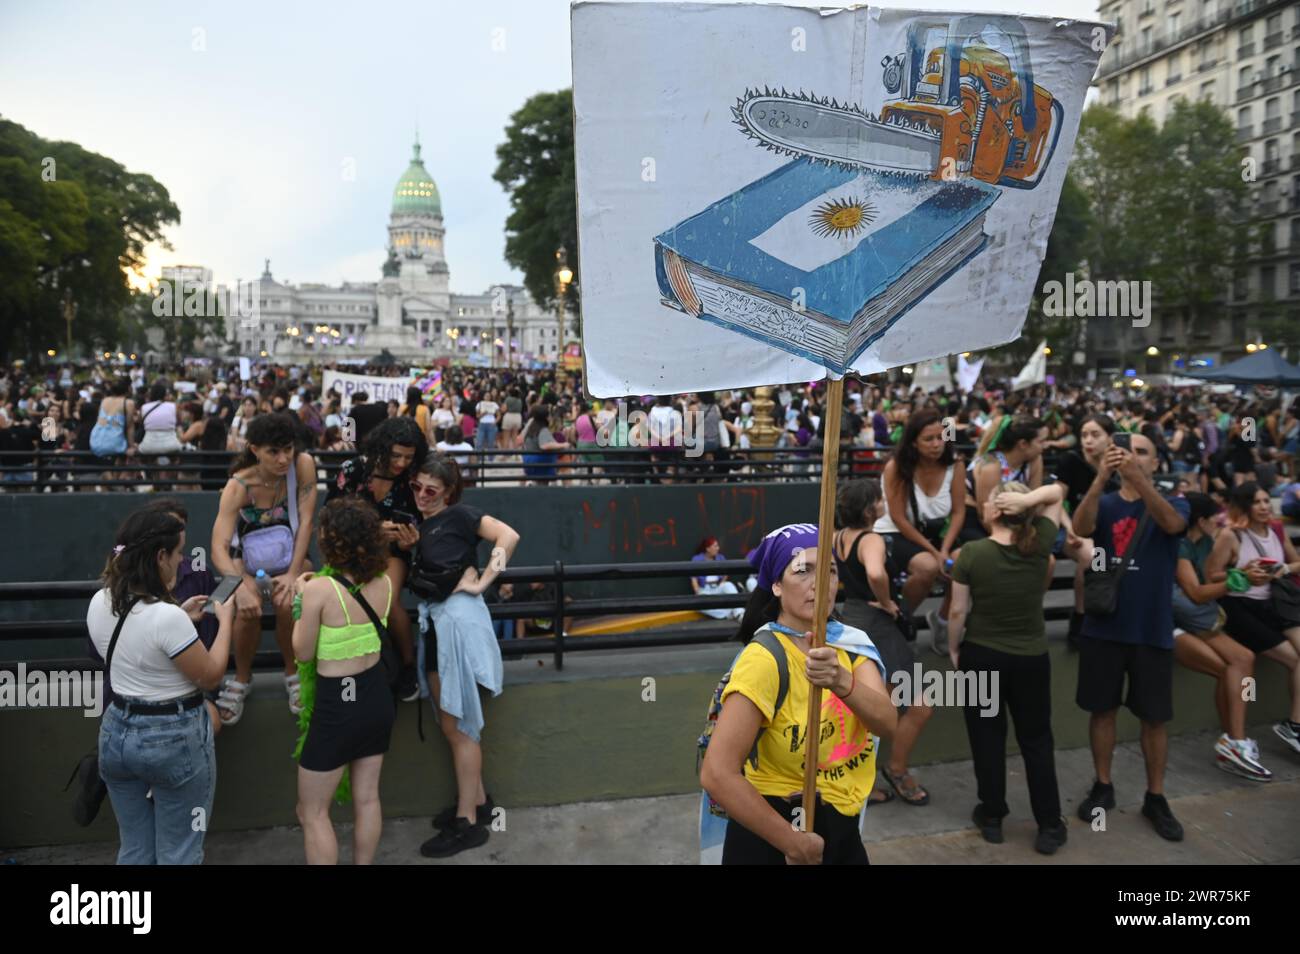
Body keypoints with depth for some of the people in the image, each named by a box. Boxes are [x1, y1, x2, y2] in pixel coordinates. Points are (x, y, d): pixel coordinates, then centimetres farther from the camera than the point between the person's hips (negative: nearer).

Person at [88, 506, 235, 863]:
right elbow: (211, 675, -15)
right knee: (178, 854, 10)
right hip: (173, 738, -7)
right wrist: (225, 621, -4)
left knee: (134, 850, 21)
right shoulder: (166, 617, -27)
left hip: (118, 731, 7)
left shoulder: (99, 604, -4)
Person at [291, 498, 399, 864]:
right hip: (377, 696, 6)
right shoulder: (384, 583, -4)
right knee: (367, 799, 19)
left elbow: (303, 653, -9)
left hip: (338, 704, -6)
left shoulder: (319, 589, -21)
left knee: (312, 813, 11)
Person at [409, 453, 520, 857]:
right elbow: (414, 575, 12)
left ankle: (469, 822, 13)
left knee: (459, 724, 0)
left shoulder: (459, 514, -9)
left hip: (459, 618, -8)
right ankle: (478, 800, 32)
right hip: (434, 622, 9)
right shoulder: (421, 526, 13)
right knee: (450, 723, 16)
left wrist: (482, 582, -19)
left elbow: (509, 536, -22)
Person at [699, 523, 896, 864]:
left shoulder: (850, 643, -4)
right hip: (773, 835, -6)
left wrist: (843, 682, -37)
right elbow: (717, 774, -28)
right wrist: (793, 841, -18)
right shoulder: (764, 658, -22)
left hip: (841, 827, 6)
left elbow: (887, 722, -18)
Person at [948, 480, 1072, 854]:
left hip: (981, 656, -2)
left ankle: (991, 818, 24)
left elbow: (958, 611, -11)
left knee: (987, 738, 12)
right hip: (1032, 658, 2)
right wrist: (1029, 499, -18)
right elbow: (1058, 491, 2)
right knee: (1036, 740, 14)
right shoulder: (1039, 546, -10)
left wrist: (953, 649, 5)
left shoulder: (972, 553, -17)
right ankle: (1049, 826, 20)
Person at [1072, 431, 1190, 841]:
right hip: (1103, 628, 1)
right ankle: (1103, 786, 25)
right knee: (1102, 710, 10)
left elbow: (1171, 523, -23)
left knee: (1156, 717, 9)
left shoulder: (1174, 503, 1)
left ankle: (1155, 797, 24)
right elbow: (1081, 528, -21)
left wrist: (1137, 477, -38)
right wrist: (1101, 476, -35)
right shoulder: (1104, 504, 2)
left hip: (1153, 631, 0)